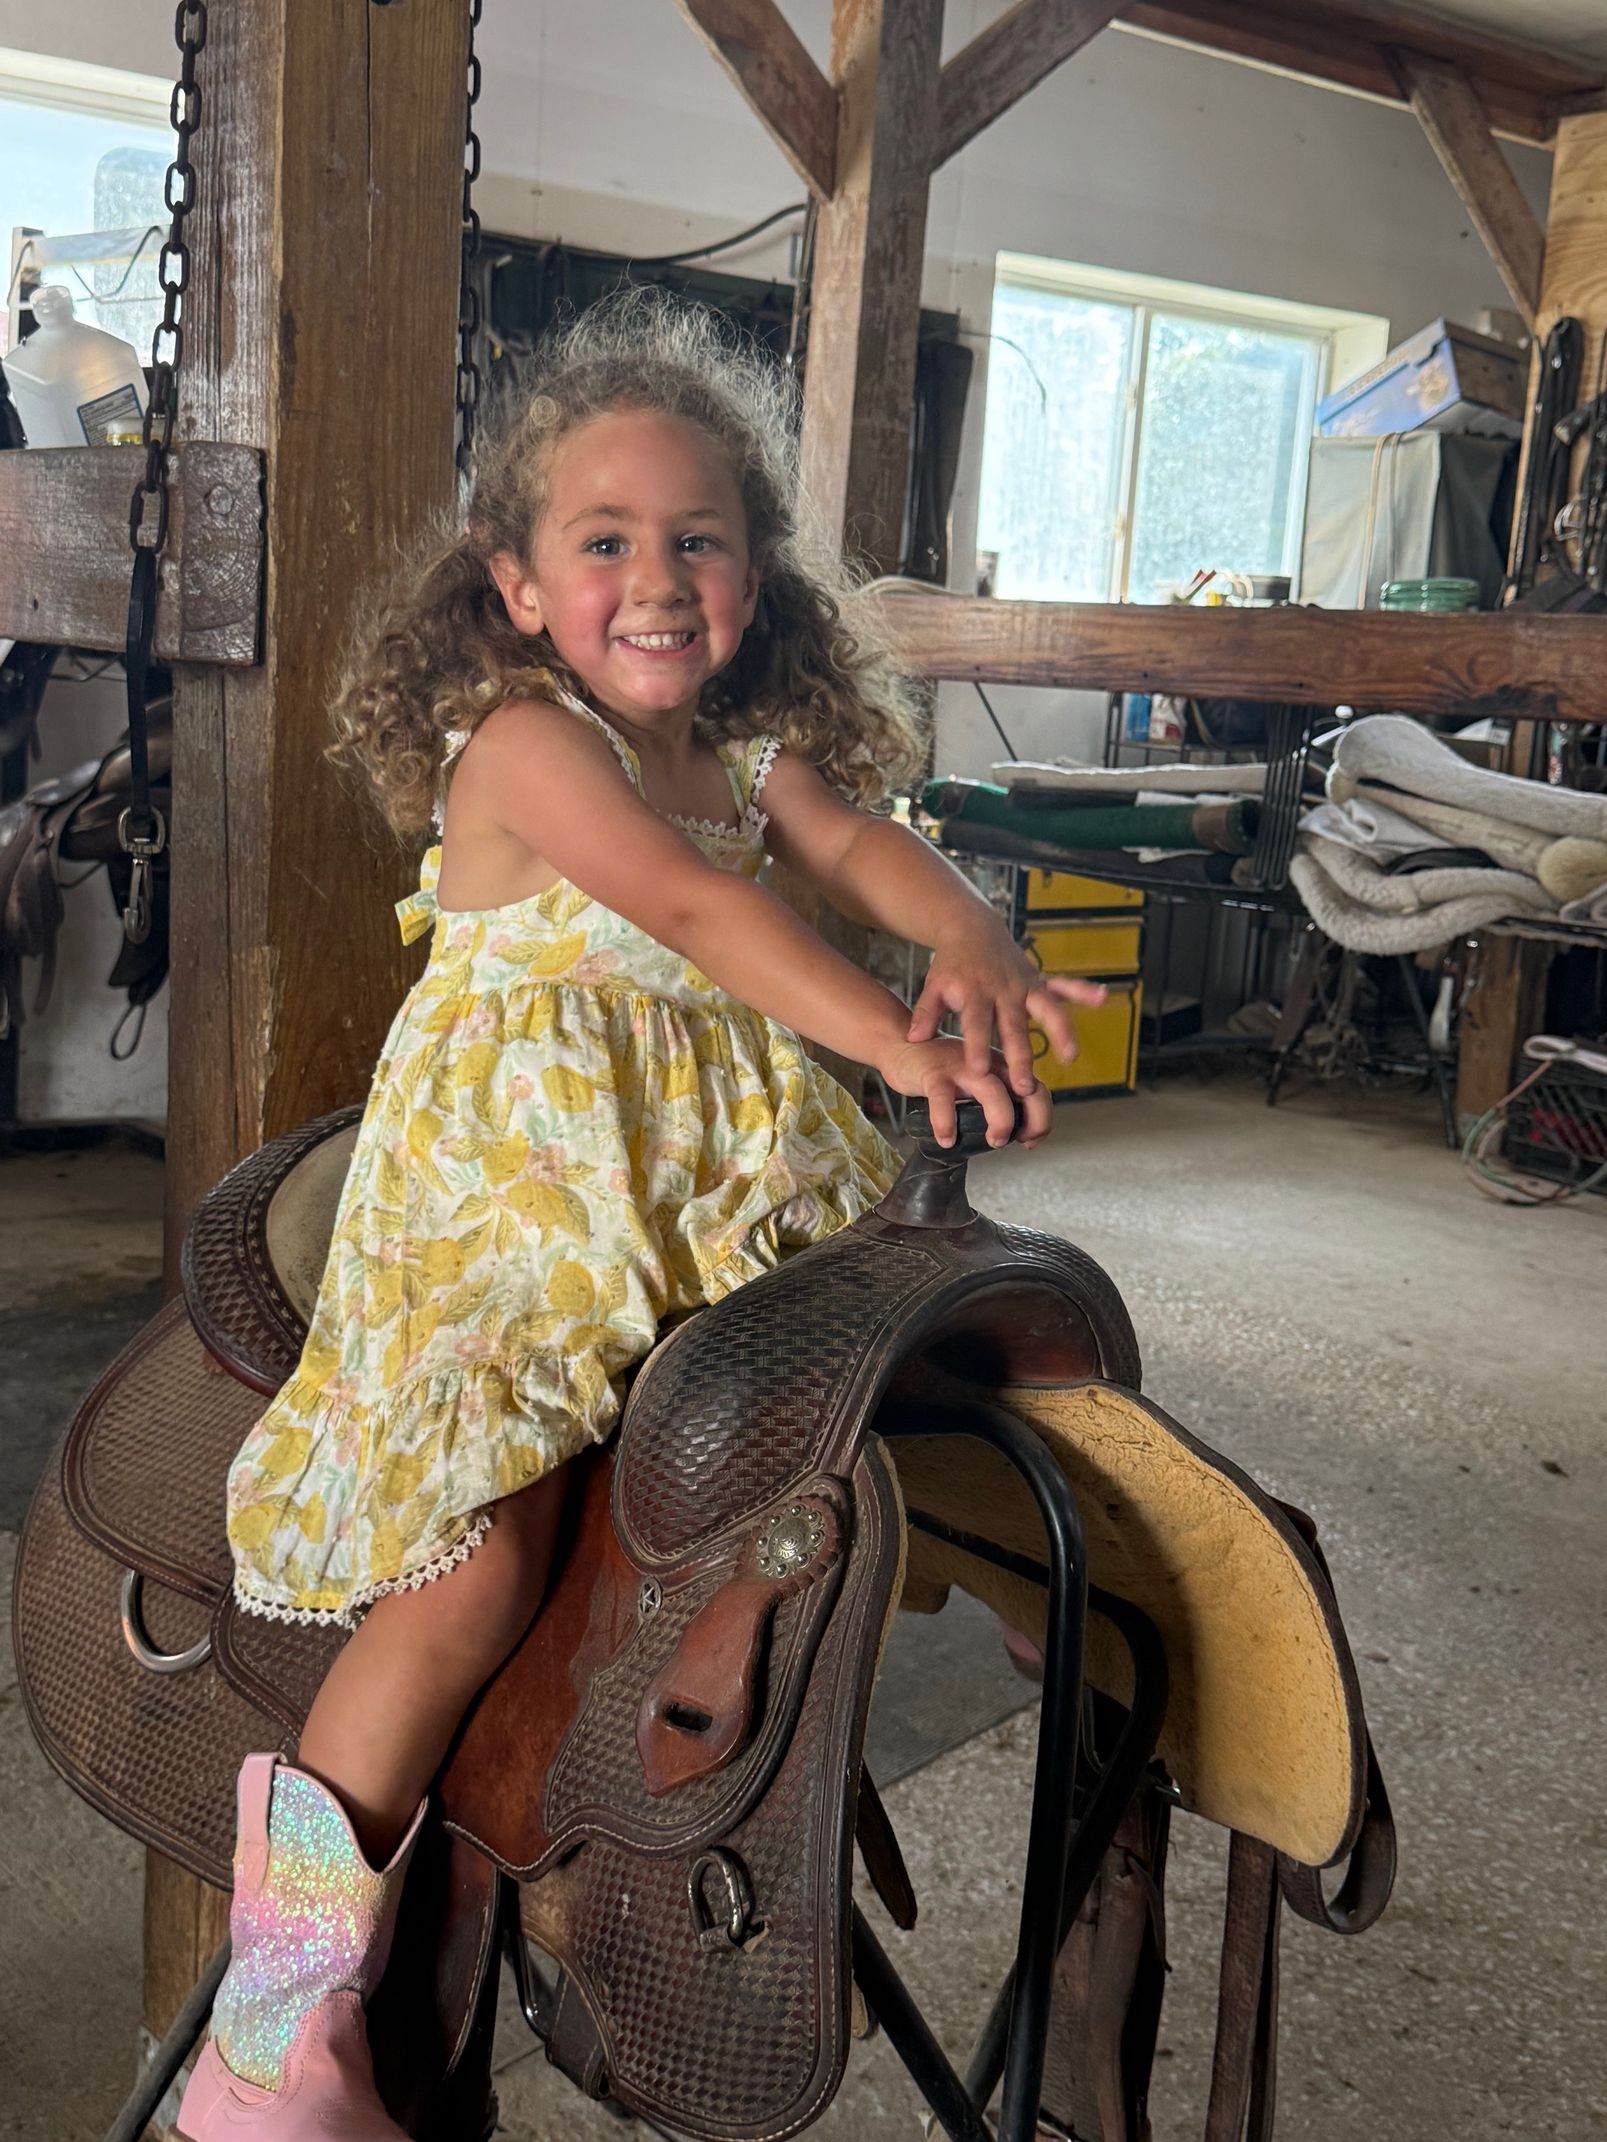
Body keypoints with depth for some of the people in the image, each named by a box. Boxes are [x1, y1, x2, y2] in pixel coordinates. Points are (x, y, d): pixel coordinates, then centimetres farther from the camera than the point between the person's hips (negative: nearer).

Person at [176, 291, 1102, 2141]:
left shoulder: (754, 749, 12)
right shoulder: (520, 740, -12)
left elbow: (861, 846, -1)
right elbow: (694, 905, -25)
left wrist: (974, 950, -23)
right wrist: (891, 1034, -34)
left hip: (700, 1186, 8)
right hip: (508, 1187, -8)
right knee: (486, 1554, -15)